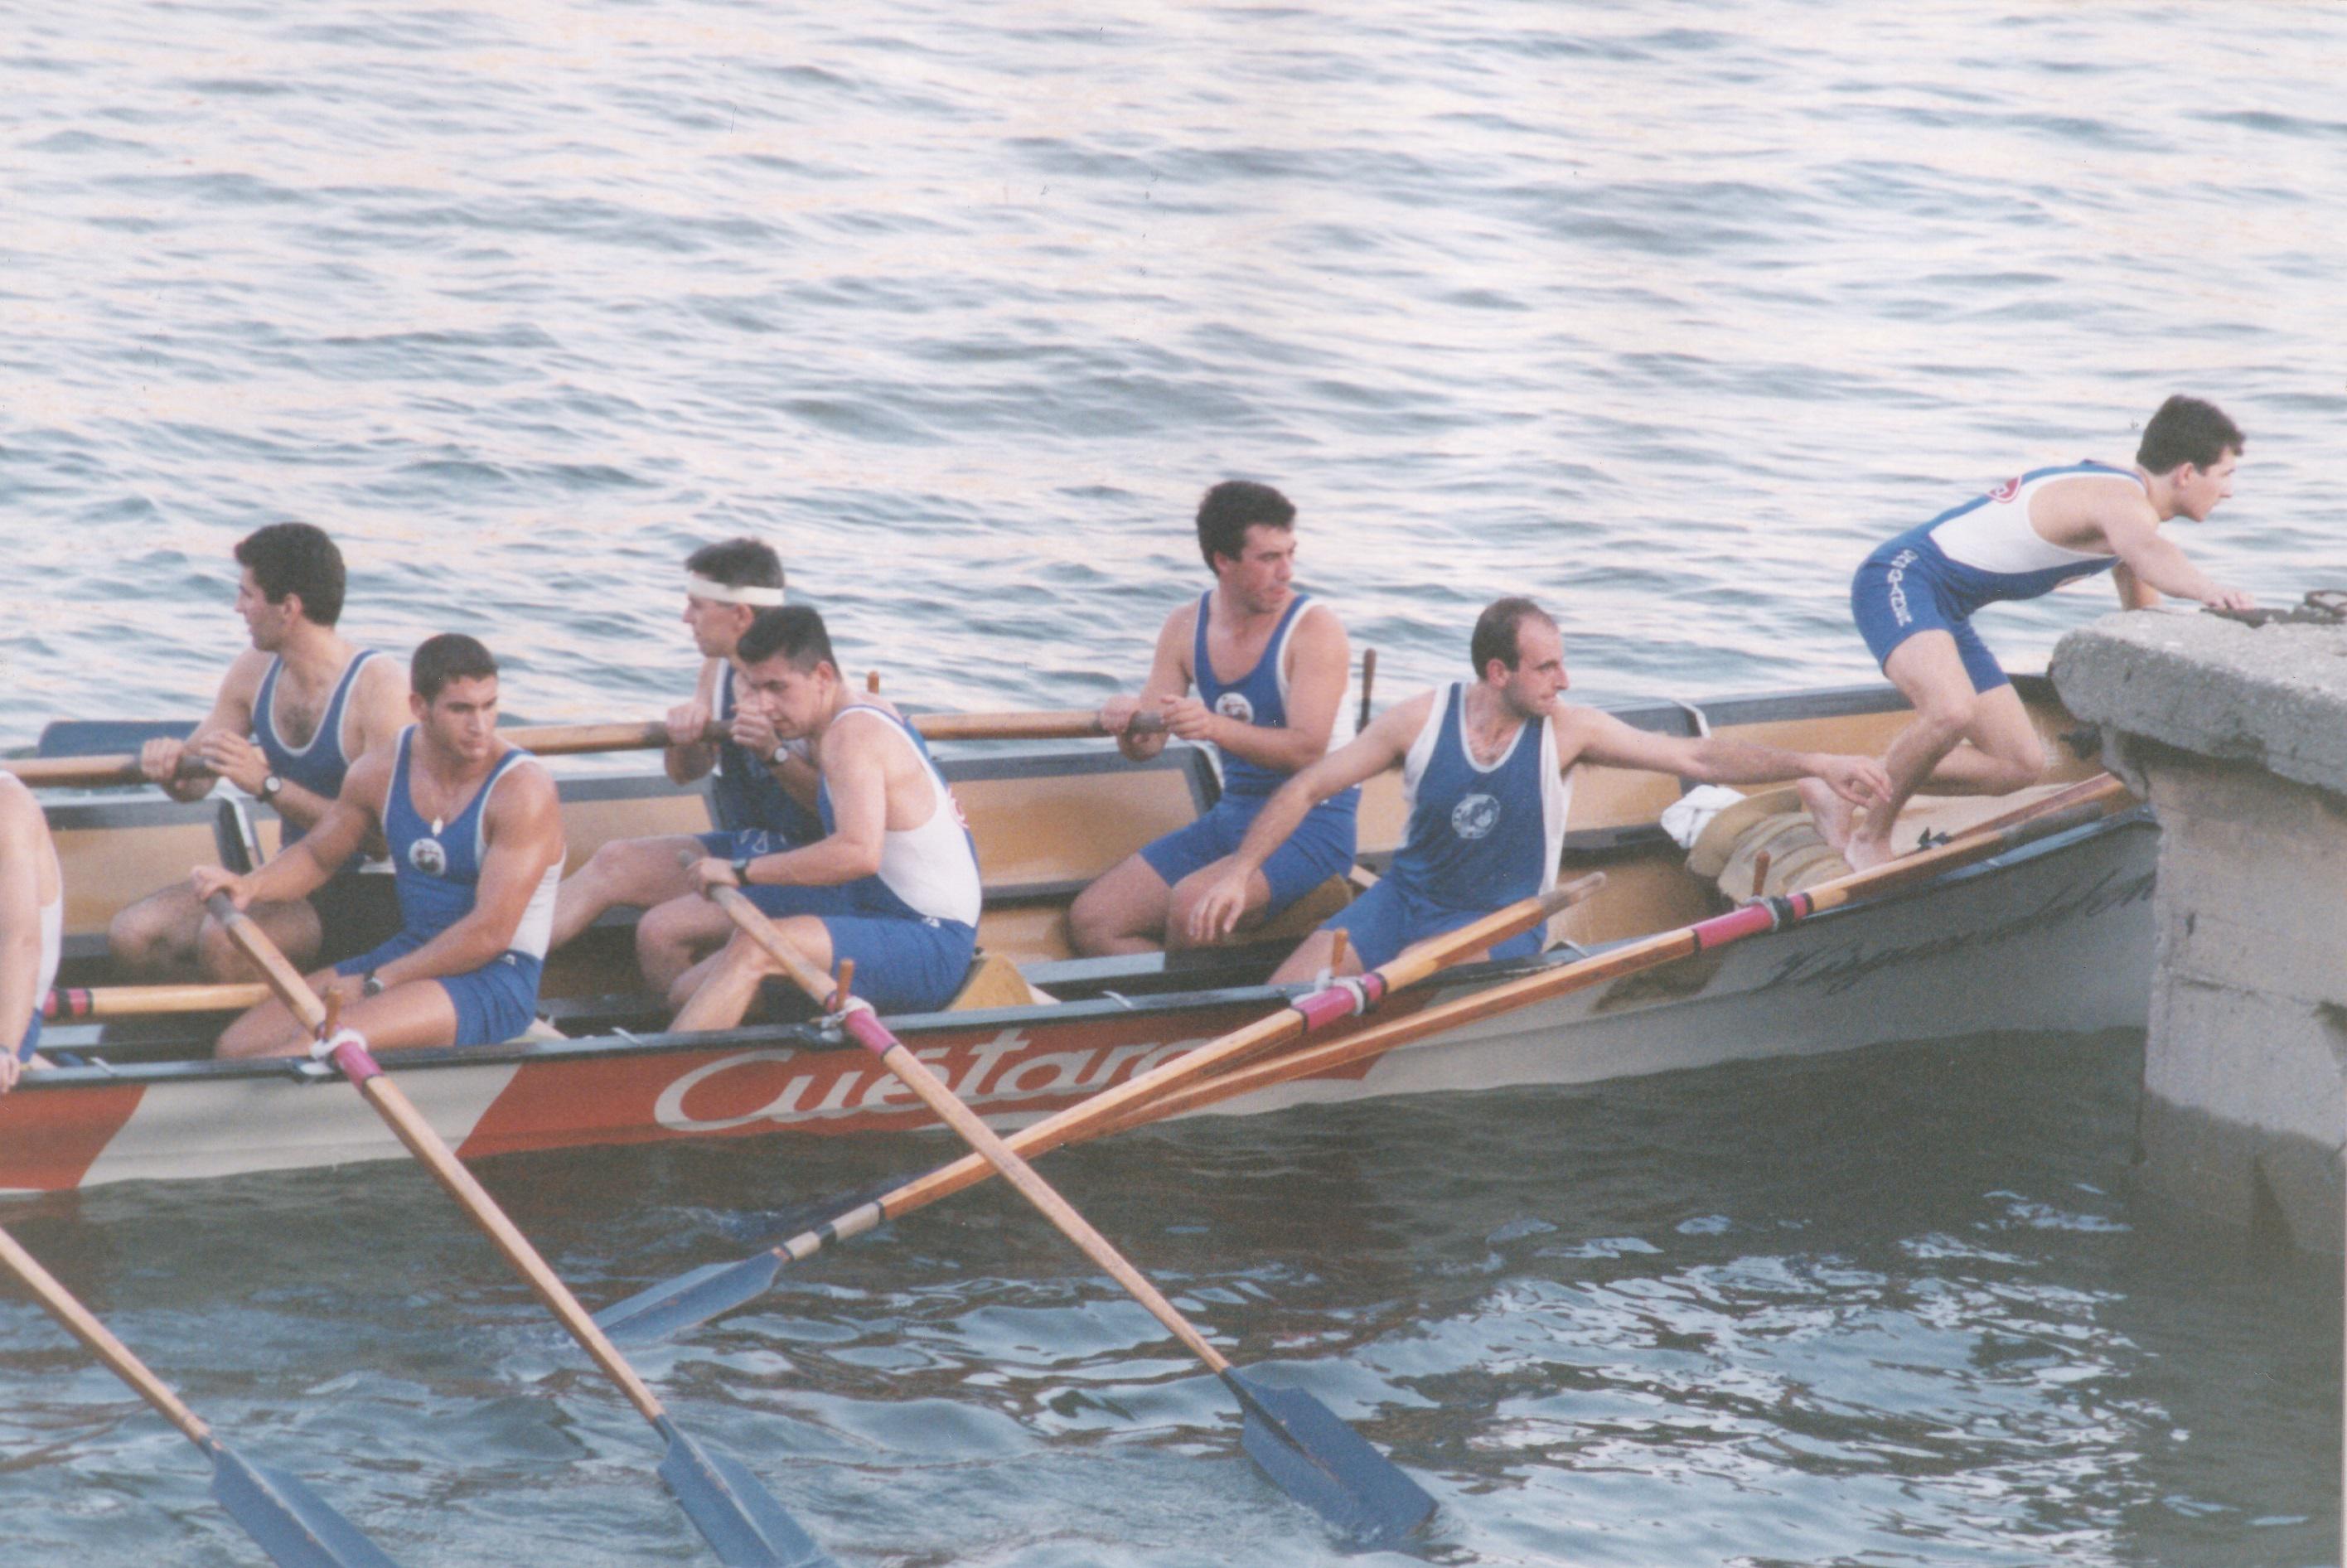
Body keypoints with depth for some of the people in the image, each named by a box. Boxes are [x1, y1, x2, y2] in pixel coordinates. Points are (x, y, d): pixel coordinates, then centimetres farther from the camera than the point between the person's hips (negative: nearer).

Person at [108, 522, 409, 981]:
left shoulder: (378, 686, -18)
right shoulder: (255, 672, 5)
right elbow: (194, 780, 13)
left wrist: (269, 785, -31)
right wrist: (170, 764, -12)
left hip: (370, 893, -8)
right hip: (291, 881, 8)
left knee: (224, 942, -32)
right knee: (131, 935, -12)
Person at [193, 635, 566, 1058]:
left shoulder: (524, 789, -17)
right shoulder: (382, 770, 3)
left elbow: (490, 933, -21)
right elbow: (317, 855, 19)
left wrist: (373, 984, -16)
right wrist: (251, 886, -4)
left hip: (496, 980, -7)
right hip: (408, 954, 7)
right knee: (237, 1046, -6)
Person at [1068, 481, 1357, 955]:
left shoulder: (1315, 628, -13)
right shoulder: (1186, 627, 4)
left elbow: (1307, 751, -23)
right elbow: (1147, 745, 4)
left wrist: (1217, 728, -39)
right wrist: (1127, 724, -22)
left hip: (1312, 825, -7)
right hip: (1232, 816, 7)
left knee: (1191, 905, -32)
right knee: (1090, 921, -6)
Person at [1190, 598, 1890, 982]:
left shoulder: (1568, 732, -8)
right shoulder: (1422, 721, -7)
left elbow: (1699, 758, -8)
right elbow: (1306, 789, -1)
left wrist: (1813, 764, -17)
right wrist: (1238, 872, -12)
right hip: (1405, 898, 2)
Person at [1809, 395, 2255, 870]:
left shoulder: (2124, 505, 15)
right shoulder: (2122, 501, -19)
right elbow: (2150, 554, -44)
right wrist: (2208, 589, -63)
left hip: (1945, 614, 11)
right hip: (1900, 580, -11)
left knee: (2020, 766, 9)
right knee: (1952, 713, -37)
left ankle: (1845, 797, 15)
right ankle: (1870, 835, -14)